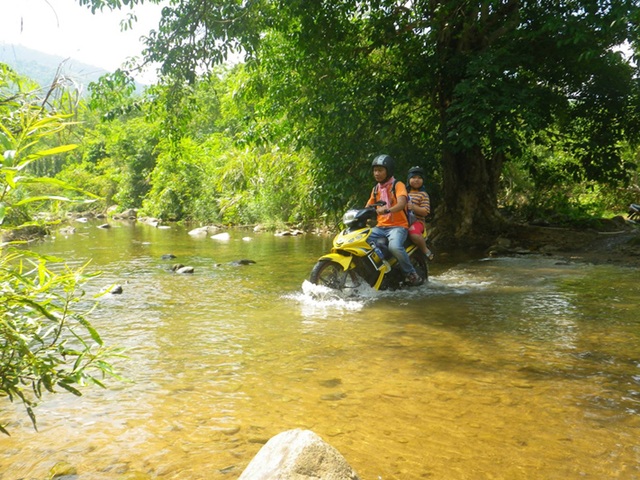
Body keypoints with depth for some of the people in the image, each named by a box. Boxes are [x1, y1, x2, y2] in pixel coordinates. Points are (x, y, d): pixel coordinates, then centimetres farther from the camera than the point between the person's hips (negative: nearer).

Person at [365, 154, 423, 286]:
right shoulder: (375, 189, 18)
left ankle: (411, 274, -15)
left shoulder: (398, 185, -2)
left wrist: (388, 210, -41)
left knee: (394, 246, -36)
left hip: (398, 226, -6)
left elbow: (402, 203, -21)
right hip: (380, 227, 6)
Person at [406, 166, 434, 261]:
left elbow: (425, 212, -7)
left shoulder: (423, 195, 2)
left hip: (417, 221, -5)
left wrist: (413, 207, -23)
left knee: (414, 234, -35)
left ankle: (425, 250, -7)